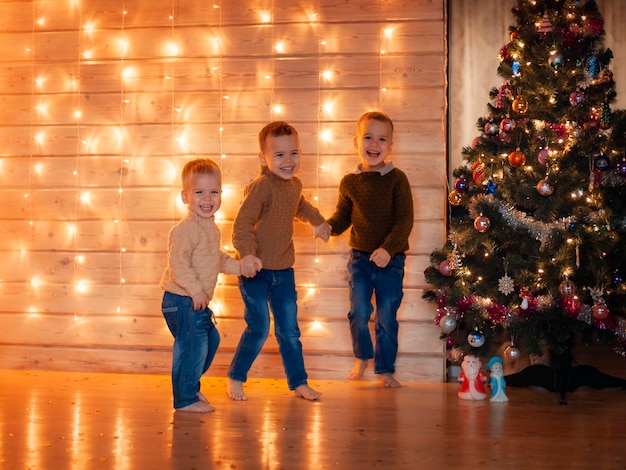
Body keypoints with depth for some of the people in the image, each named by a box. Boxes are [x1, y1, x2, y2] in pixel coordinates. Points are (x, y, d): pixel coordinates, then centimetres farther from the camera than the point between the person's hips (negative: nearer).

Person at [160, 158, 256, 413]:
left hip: (198, 301, 10)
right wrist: (196, 290, -28)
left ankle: (190, 387, 36)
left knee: (210, 339, 21)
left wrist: (238, 267, 11)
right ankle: (185, 399, 6)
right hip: (182, 300, -10)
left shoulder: (211, 227, 12)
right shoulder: (186, 227, -19)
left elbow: (217, 258, 24)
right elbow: (178, 261, -26)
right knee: (193, 346, -7)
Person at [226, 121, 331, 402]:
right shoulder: (261, 187, -19)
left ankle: (298, 383, 22)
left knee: (289, 330, 11)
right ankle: (235, 378, 15)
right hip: (256, 269, -7)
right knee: (258, 329, -6)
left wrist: (318, 222, 39)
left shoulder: (295, 184, 7)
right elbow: (242, 223, -28)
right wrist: (247, 253, -42)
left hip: (283, 270, 7)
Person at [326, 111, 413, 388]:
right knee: (359, 311, -3)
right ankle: (362, 357, 25)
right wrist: (327, 227, -10)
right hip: (359, 257, 2)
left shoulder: (397, 179, -6)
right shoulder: (349, 182, 2)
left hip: (391, 259, -2)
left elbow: (405, 220, -11)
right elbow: (342, 217, 11)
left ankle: (385, 369, 21)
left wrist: (388, 248, -23)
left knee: (387, 316, 5)